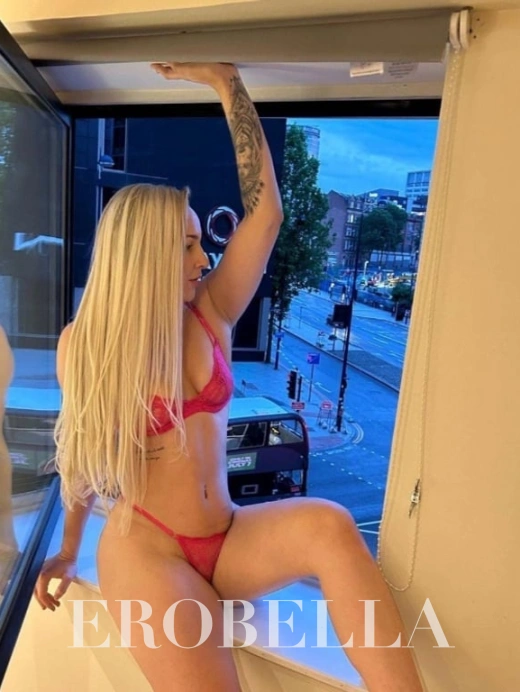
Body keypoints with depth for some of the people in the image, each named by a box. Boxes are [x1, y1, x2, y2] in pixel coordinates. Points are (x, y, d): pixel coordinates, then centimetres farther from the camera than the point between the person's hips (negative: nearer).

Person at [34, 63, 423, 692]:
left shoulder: (211, 314, -2)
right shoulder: (86, 342, -6)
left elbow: (265, 208, -9)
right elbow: (83, 450, 6)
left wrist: (223, 80, -6)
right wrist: (69, 548, 17)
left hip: (228, 537, 3)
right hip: (142, 544, -2)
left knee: (327, 525, -28)